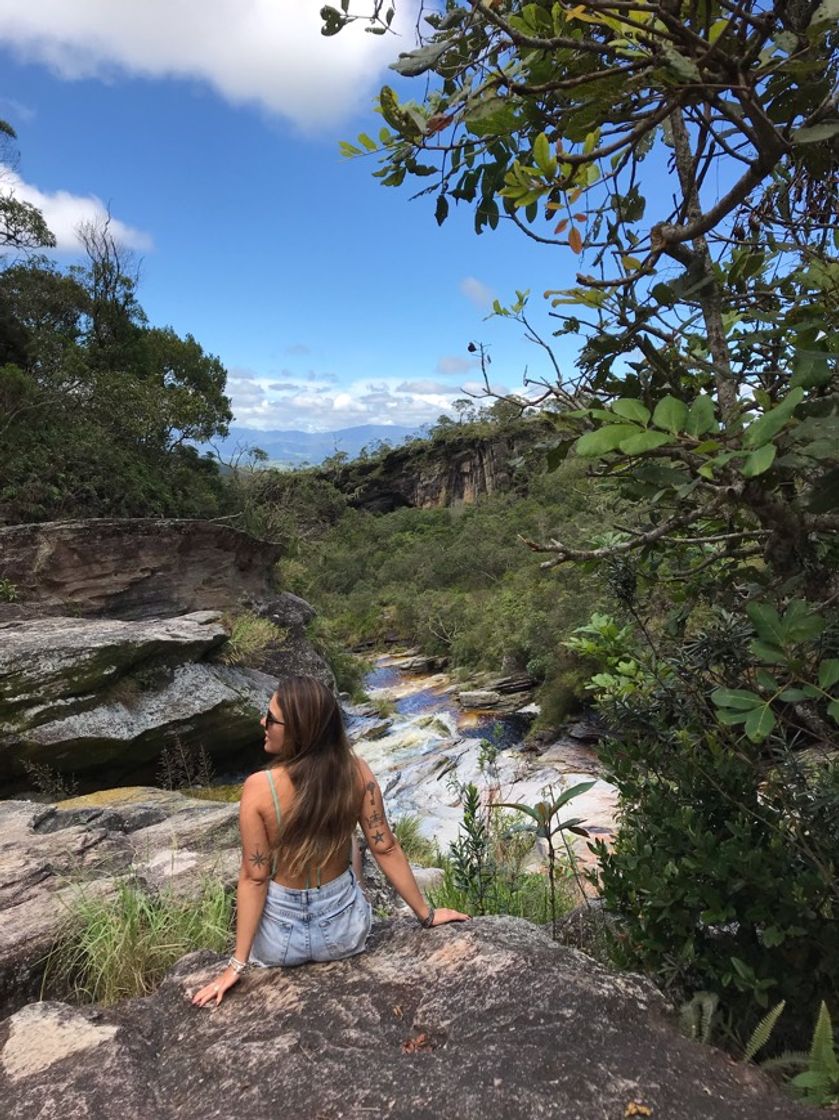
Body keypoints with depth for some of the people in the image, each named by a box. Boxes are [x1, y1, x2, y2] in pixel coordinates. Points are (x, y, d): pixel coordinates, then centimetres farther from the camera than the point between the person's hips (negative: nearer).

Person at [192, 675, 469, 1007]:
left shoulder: (259, 788, -26)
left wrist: (237, 964, -6)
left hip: (280, 941, -1)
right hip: (346, 930, 2)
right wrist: (426, 914, 3)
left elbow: (254, 878, -18)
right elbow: (385, 849, -11)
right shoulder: (357, 771, -19)